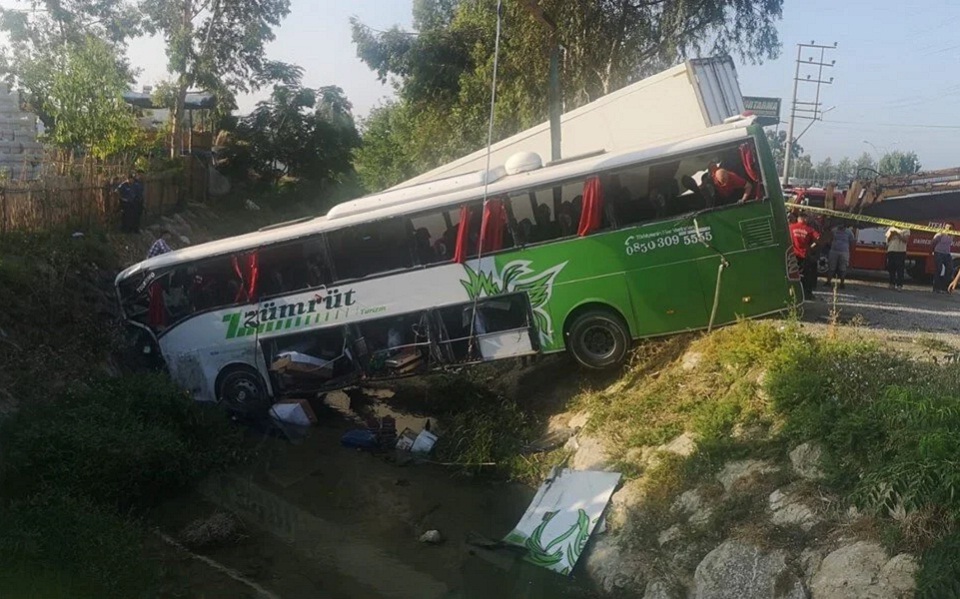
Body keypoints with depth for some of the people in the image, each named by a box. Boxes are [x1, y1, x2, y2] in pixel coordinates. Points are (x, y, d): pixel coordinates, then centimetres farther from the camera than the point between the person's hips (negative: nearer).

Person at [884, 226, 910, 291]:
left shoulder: (906, 231, 5)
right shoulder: (891, 229, 16)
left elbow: (905, 240, -9)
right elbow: (888, 240, 12)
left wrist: (897, 234, -13)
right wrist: (891, 234, -5)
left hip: (901, 252, -4)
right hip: (891, 251, 4)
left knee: (900, 270, -8)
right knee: (891, 269, 5)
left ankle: (899, 285, -9)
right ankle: (892, 284, 13)